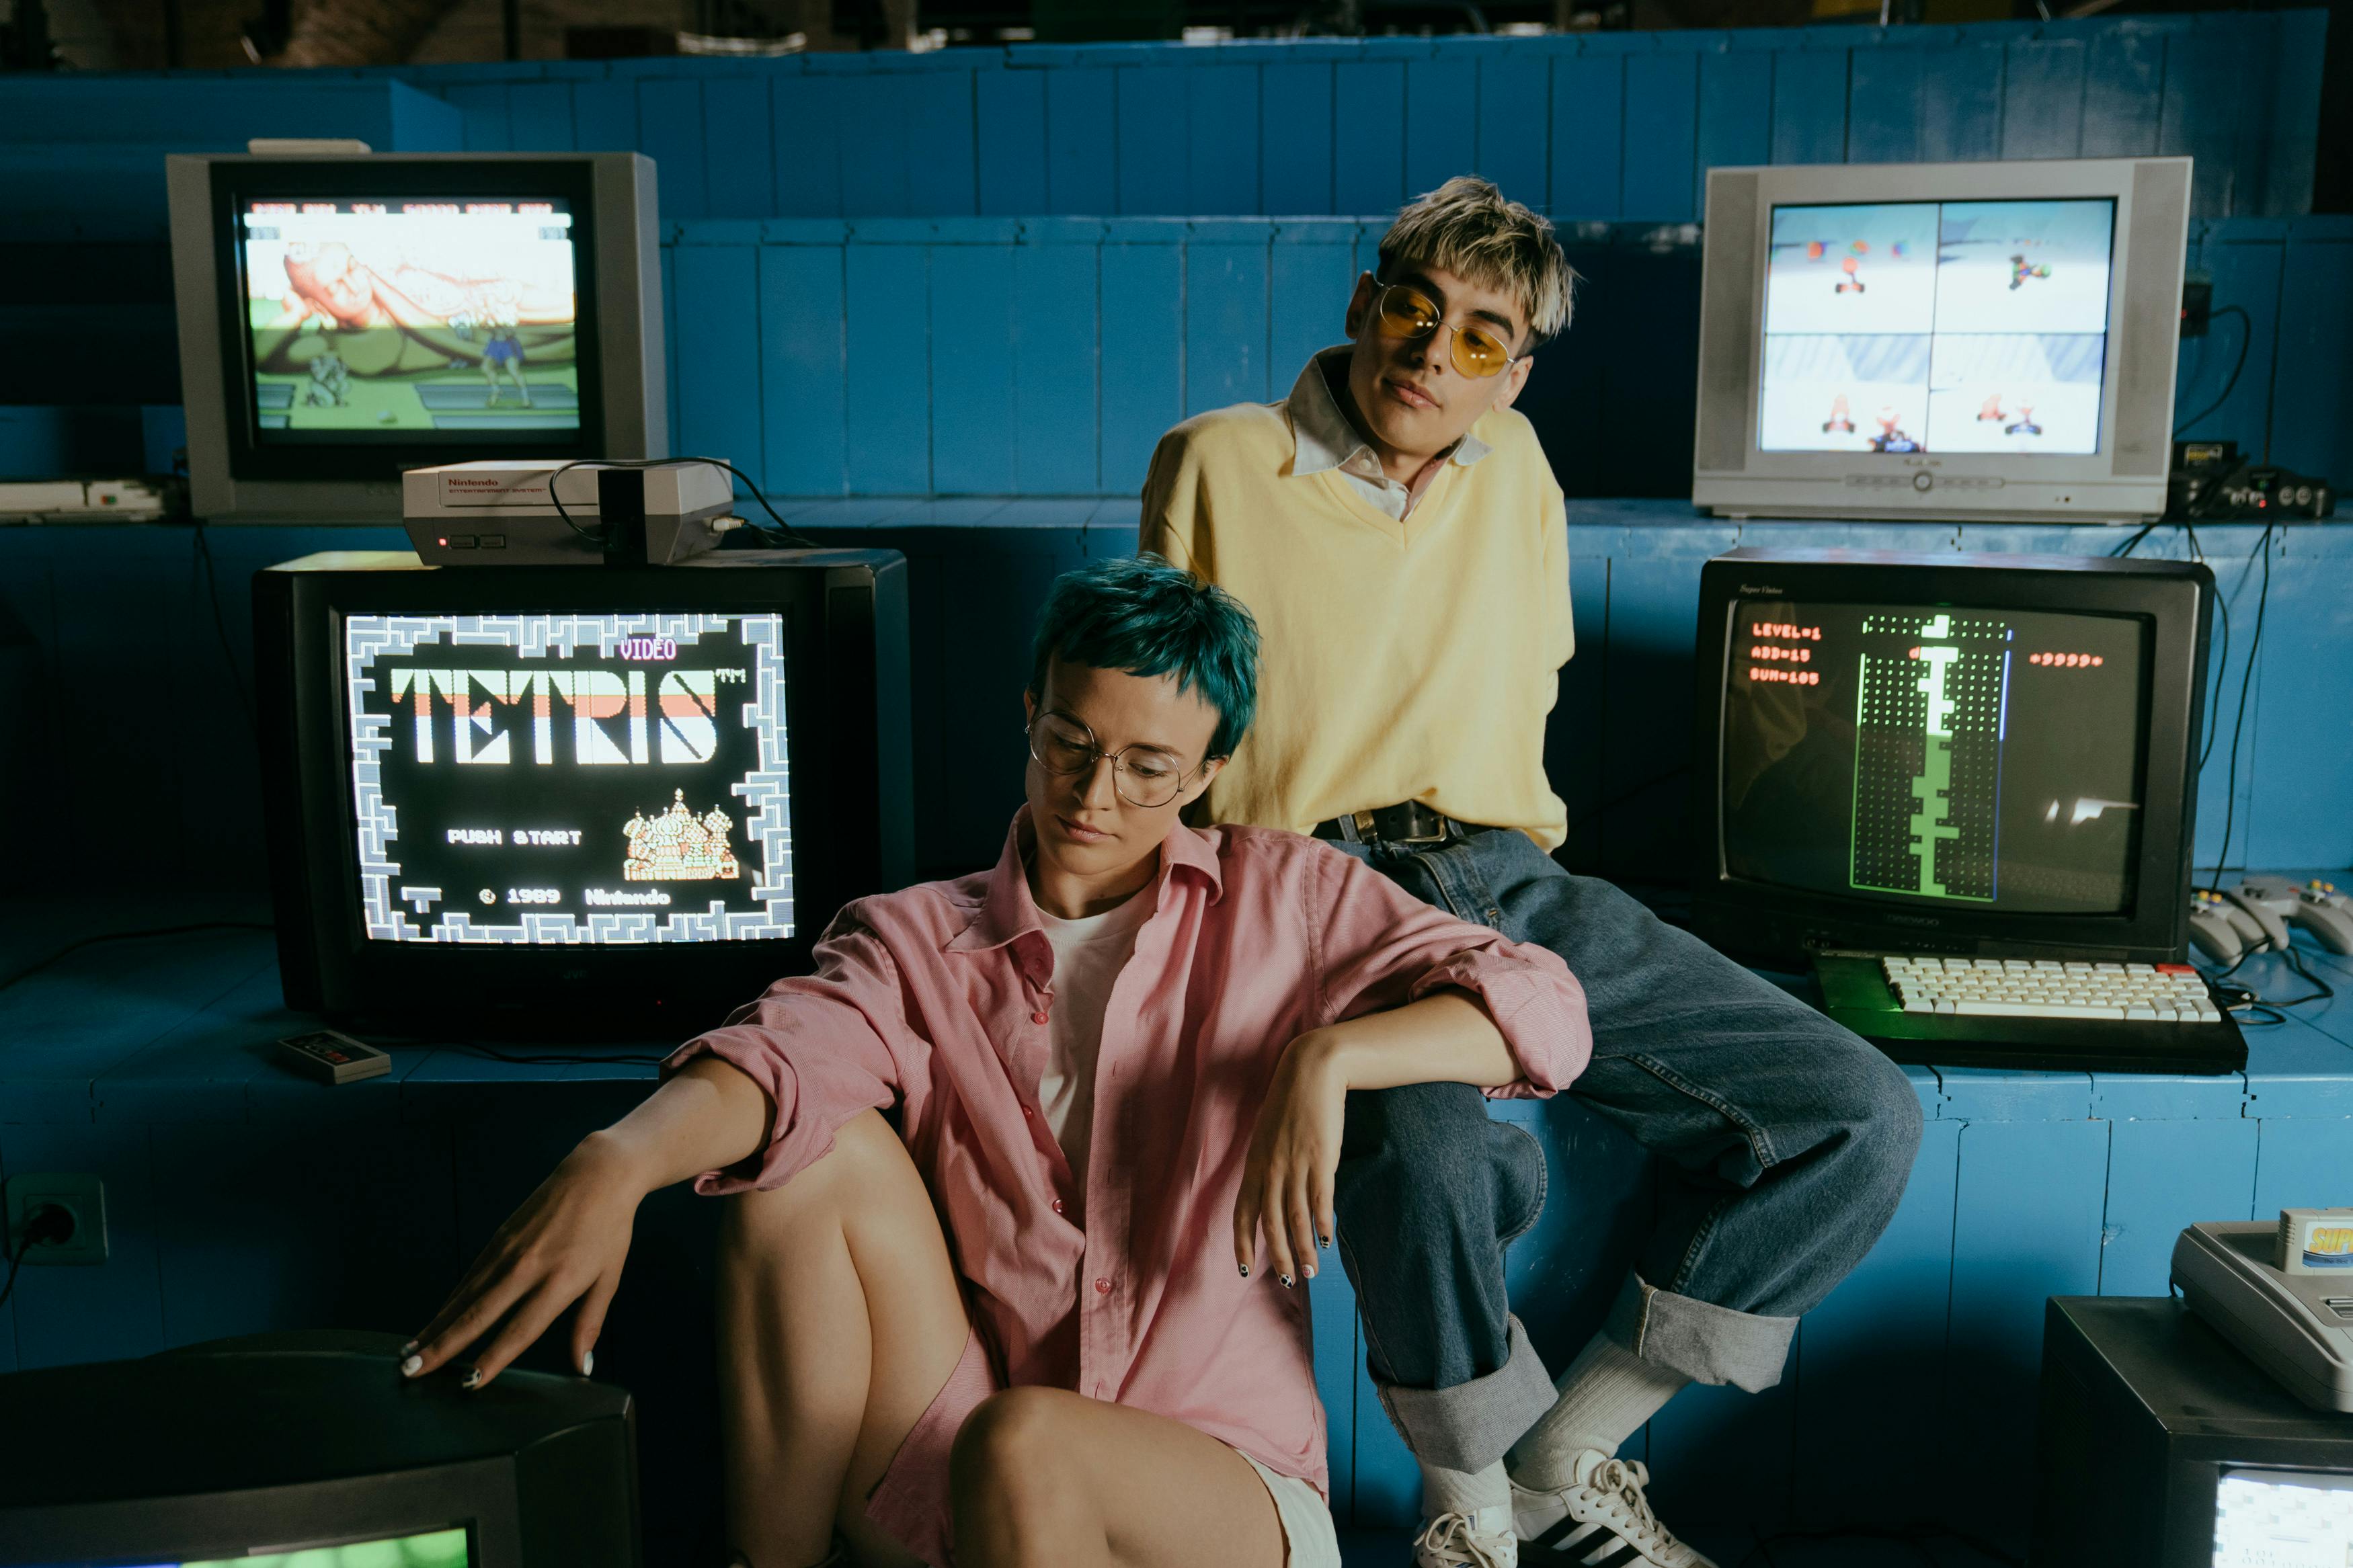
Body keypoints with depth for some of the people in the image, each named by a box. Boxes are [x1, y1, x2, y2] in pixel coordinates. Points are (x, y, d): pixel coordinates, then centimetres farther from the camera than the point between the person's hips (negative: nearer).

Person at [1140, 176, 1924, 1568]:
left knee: (1863, 1119, -9)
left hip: (1510, 884, 6)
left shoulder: (1513, 463, 16)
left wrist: (1502, 858, 15)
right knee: (1427, 1158, -38)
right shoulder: (1218, 465, 3)